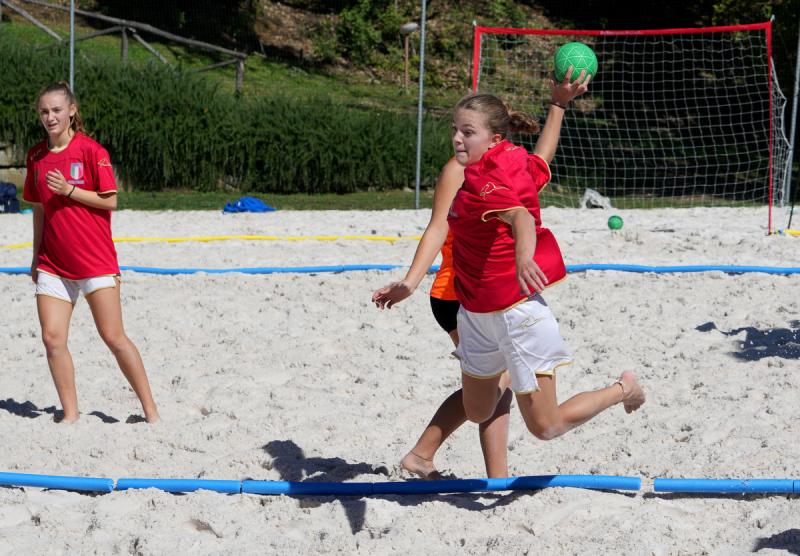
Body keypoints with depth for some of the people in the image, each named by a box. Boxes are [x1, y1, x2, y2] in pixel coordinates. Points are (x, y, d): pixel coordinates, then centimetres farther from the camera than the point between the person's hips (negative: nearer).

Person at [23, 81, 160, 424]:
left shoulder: (91, 150, -7)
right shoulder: (36, 156, 9)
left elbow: (110, 201, -9)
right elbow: (39, 208, 16)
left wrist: (68, 190, -18)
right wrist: (36, 256, 16)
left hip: (95, 260, -5)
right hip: (52, 263, 5)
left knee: (113, 337, -4)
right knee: (52, 338, -4)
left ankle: (151, 411, 6)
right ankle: (70, 414, 6)